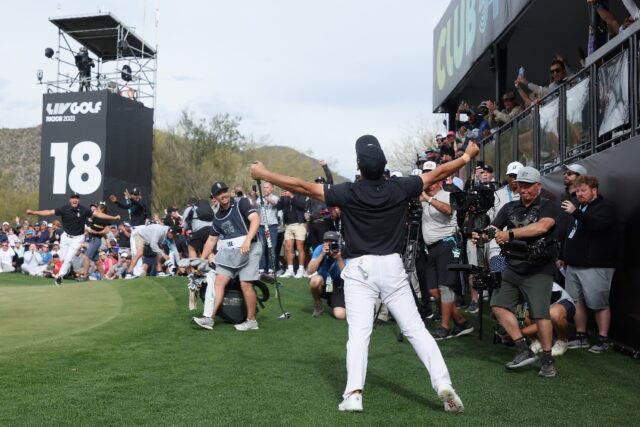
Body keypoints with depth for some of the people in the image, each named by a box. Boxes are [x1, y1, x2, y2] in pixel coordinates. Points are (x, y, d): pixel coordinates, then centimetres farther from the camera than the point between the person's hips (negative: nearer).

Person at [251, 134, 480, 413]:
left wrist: (264, 174, 5)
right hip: (392, 266, 2)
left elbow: (302, 186, -6)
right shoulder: (400, 188, -3)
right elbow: (438, 173, 10)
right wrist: (466, 157, 27)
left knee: (359, 332, -3)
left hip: (359, 269, -1)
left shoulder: (348, 192, -9)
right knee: (415, 328, 4)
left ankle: (354, 394, -13)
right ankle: (443, 385, -3)